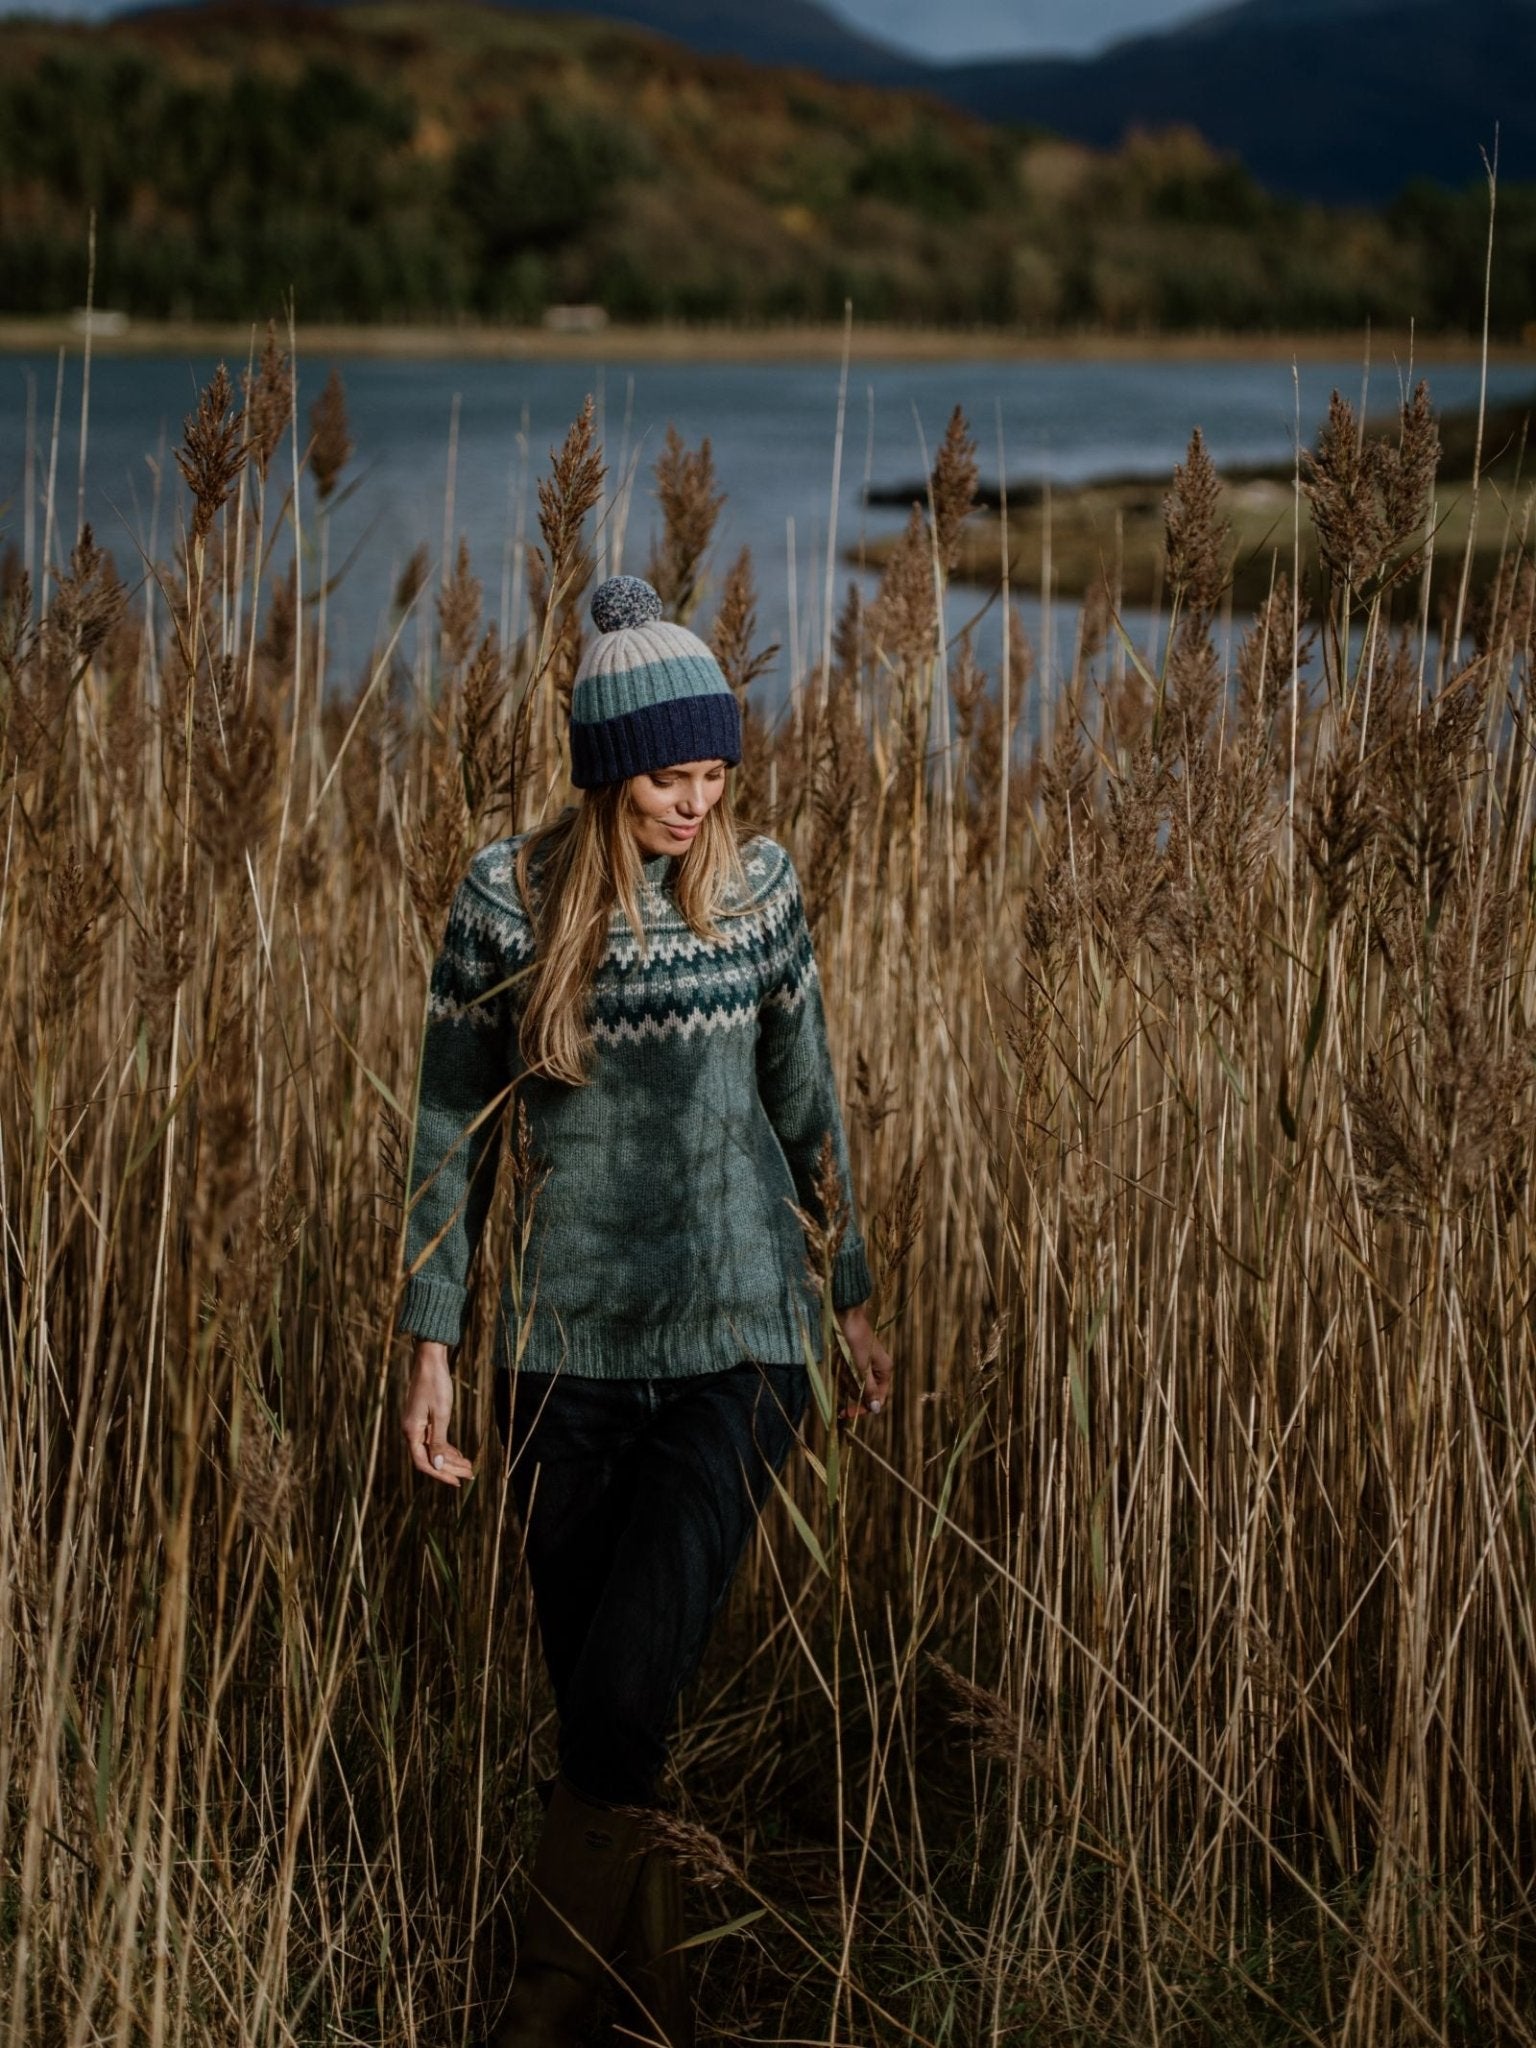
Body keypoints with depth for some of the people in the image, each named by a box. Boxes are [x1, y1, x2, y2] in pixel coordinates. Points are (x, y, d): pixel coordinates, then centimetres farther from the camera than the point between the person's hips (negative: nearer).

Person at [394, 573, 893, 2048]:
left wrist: (852, 1299, 17)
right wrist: (430, 1344, -1)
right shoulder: (508, 896, -4)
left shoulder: (758, 885, 0)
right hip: (566, 1353, 1)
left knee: (624, 1700, -11)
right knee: (595, 1708, 8)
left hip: (735, 1345, -1)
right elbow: (451, 1126, 2)